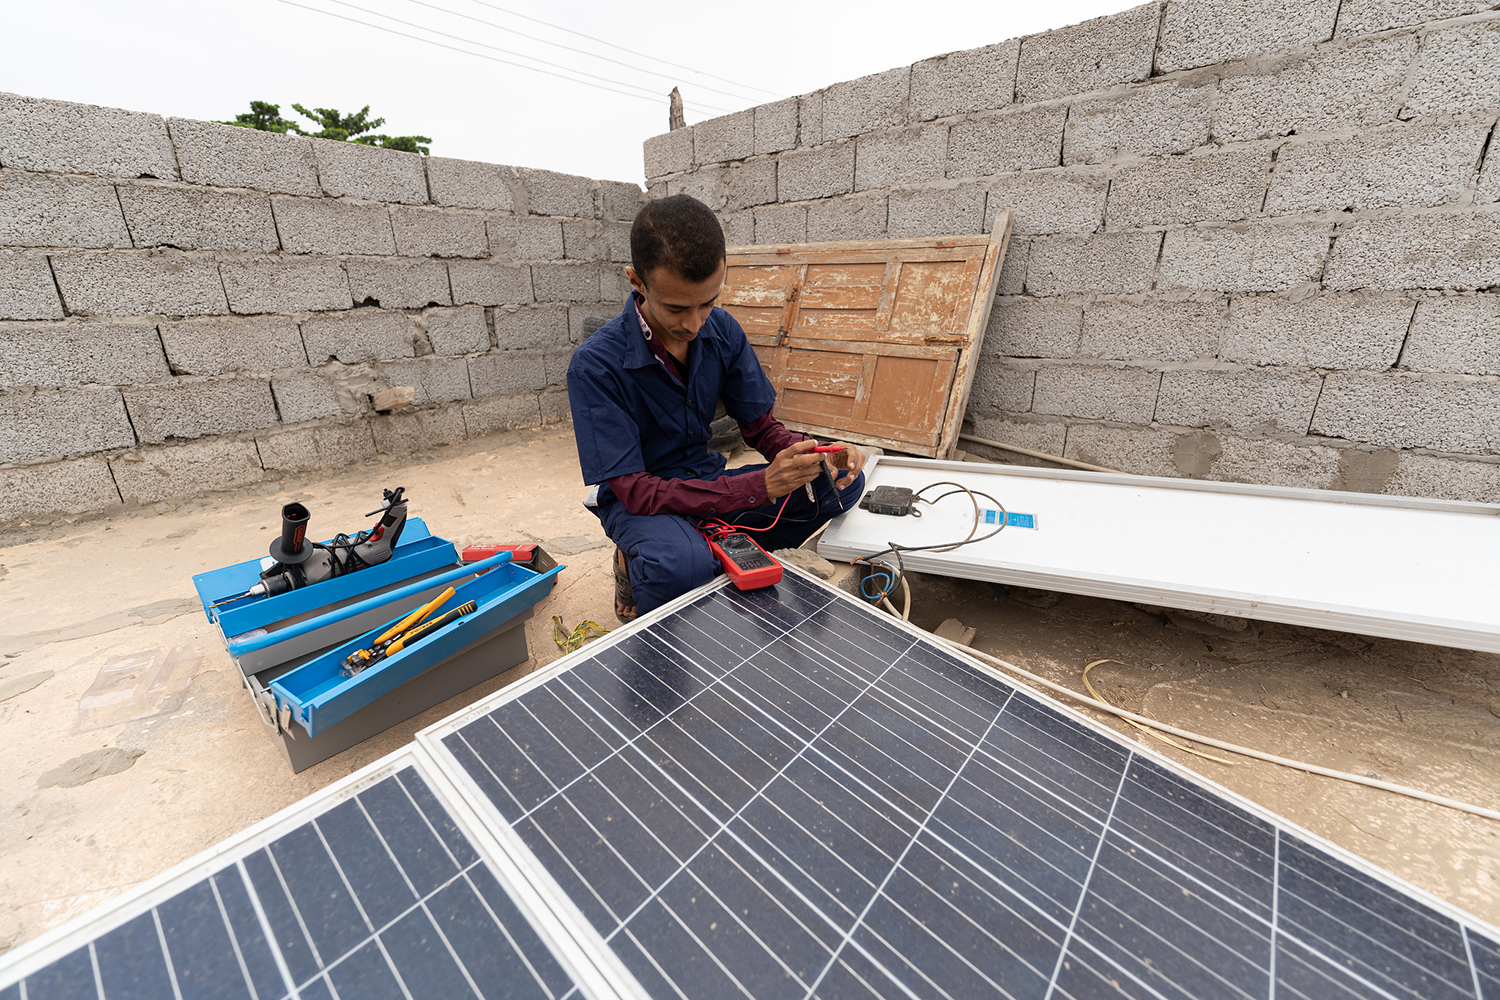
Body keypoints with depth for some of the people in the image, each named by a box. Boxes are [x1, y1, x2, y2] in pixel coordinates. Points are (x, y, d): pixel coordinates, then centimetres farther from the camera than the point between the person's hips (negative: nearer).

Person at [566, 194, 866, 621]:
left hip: (707, 483, 5)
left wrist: (816, 457, -25)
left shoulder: (723, 331, -6)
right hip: (640, 501, -5)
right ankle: (638, 568, -4)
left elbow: (762, 428, -1)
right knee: (683, 564, -41)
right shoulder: (595, 365, -23)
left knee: (844, 483, -11)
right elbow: (634, 491, -25)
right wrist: (760, 485, -36)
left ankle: (722, 554, -3)